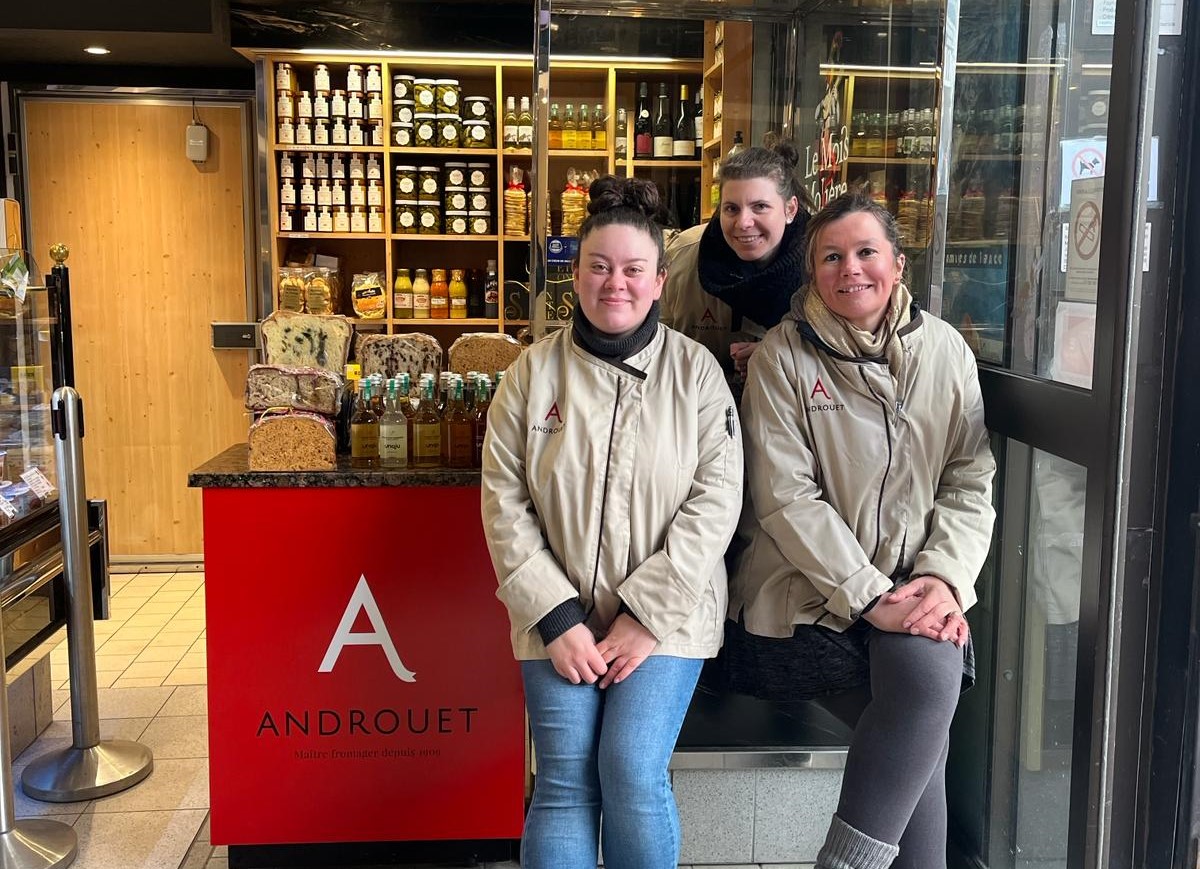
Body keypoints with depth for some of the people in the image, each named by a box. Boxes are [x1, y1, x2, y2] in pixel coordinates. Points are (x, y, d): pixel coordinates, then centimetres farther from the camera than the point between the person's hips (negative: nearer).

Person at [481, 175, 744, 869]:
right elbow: (504, 501, -1)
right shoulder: (534, 373, 1)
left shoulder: (695, 369, -2)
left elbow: (717, 496, -7)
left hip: (666, 616, -1)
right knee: (565, 780, -3)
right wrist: (556, 618, -9)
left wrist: (647, 615, -12)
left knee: (633, 773, -10)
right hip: (562, 616, 1)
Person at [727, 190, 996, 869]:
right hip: (810, 591, -3)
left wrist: (944, 578, -11)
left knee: (932, 681, -27)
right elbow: (786, 496, -10)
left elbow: (970, 482, 6)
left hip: (915, 590, 3)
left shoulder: (945, 350, 7)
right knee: (923, 732, -23)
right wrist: (869, 596, -16)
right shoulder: (784, 355, -3)